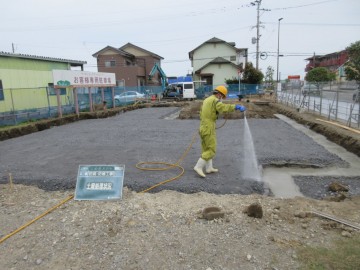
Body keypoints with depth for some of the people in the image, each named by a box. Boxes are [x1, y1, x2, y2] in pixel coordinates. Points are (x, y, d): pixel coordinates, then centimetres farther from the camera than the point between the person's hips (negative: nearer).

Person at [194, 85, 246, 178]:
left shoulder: (206, 100, 18)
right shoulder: (215, 100, -11)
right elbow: (223, 107, -33)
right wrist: (236, 106, -37)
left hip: (203, 128, 10)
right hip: (208, 129, -10)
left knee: (206, 149, 14)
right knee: (211, 150, -4)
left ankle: (209, 168, 22)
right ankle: (198, 166, -5)